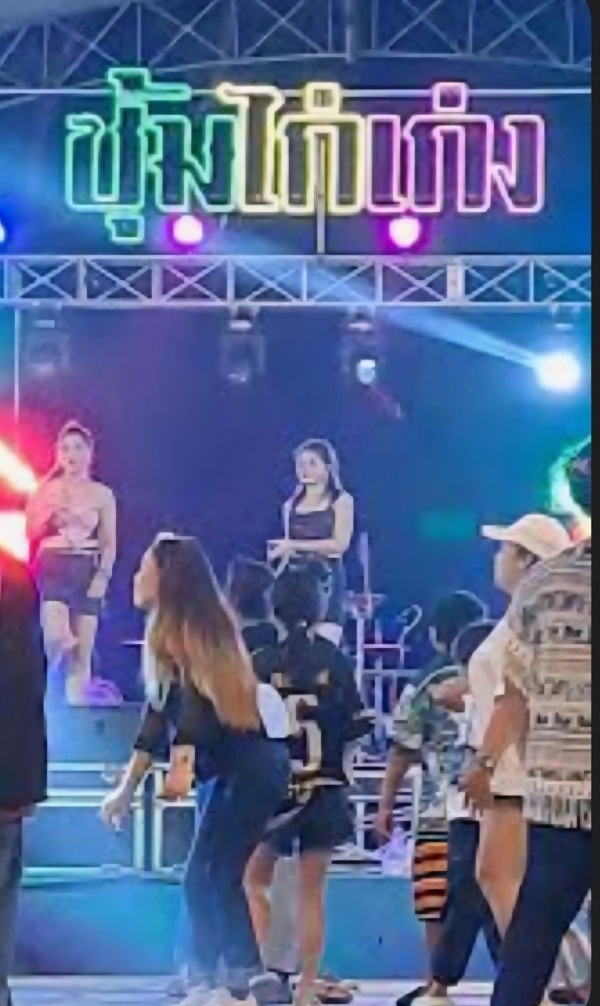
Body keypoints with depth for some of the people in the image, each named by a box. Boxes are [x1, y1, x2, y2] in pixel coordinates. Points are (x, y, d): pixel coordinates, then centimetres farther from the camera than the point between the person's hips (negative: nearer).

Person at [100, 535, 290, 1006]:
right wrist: (128, 788, 25)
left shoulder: (188, 626, -7)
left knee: (217, 878, -12)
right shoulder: (173, 632, 19)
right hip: (240, 766, 9)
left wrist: (182, 764, -32)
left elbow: (196, 698, -20)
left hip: (252, 763, -9)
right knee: (204, 878, 9)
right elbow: (160, 712, 23)